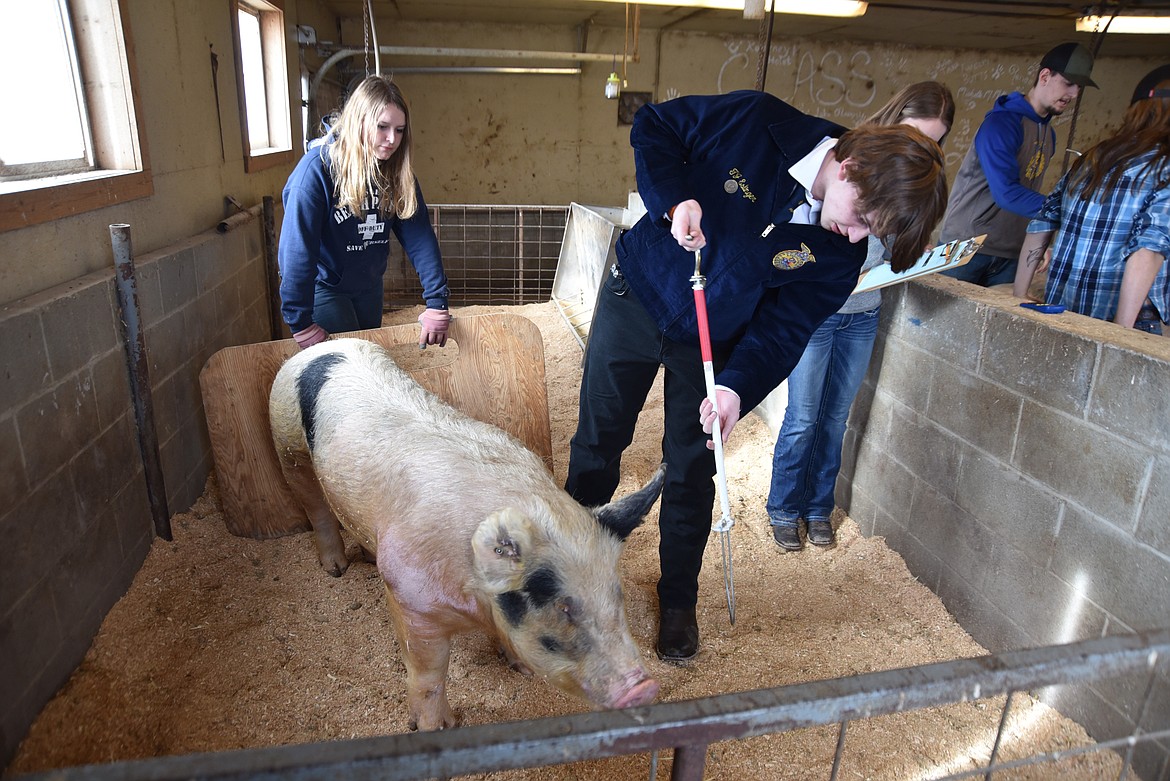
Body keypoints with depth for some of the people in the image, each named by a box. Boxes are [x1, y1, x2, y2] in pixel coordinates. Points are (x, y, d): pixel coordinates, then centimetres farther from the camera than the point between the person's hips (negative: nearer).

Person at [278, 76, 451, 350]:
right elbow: (297, 250, -27)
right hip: (323, 287, -5)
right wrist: (302, 324, -30)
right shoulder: (317, 168, -24)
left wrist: (437, 303, -22)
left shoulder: (397, 171, -9)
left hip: (369, 286, 5)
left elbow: (419, 235, -14)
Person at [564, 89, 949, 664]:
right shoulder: (755, 121, -23)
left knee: (692, 473, 8)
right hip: (637, 297, 0)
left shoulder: (842, 253, -16)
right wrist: (674, 199, -28)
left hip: (714, 345, 1)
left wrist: (738, 386, -32)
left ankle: (678, 600, 30)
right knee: (597, 442, 10)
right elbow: (653, 125, -12)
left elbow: (782, 330, -15)